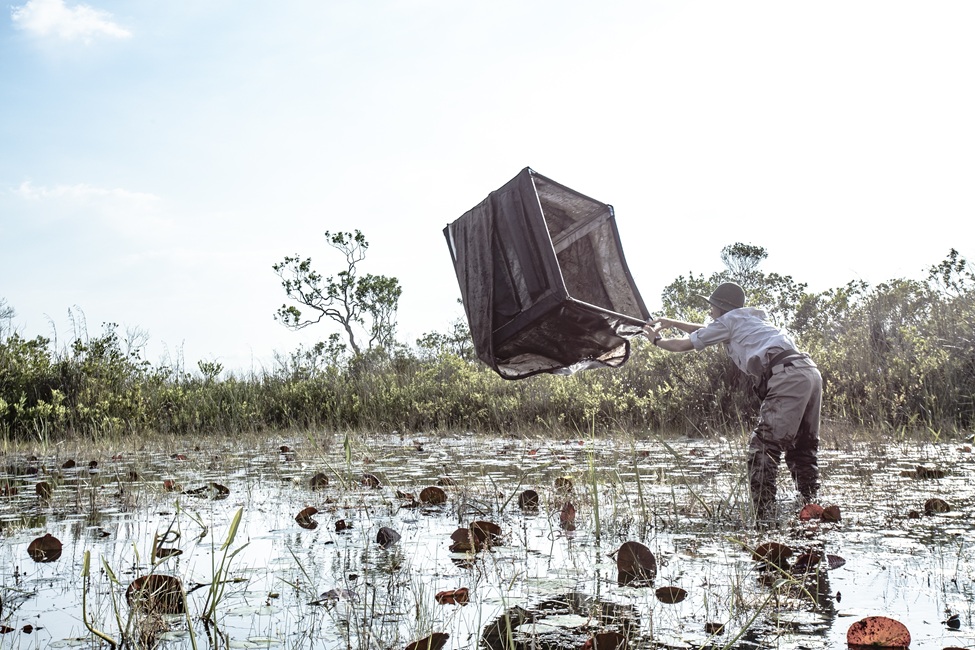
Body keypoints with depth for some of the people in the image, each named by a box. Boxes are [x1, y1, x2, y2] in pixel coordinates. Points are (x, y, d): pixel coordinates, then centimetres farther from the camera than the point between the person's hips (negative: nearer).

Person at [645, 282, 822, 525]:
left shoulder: (729, 320, 10)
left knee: (763, 446, -10)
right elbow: (706, 331, 46)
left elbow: (685, 345, 17)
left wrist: (657, 340, 34)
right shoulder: (747, 320, 33)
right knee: (802, 449, 16)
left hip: (787, 376, -9)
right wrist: (670, 322, 52)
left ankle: (764, 517, -16)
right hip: (811, 372, 9)